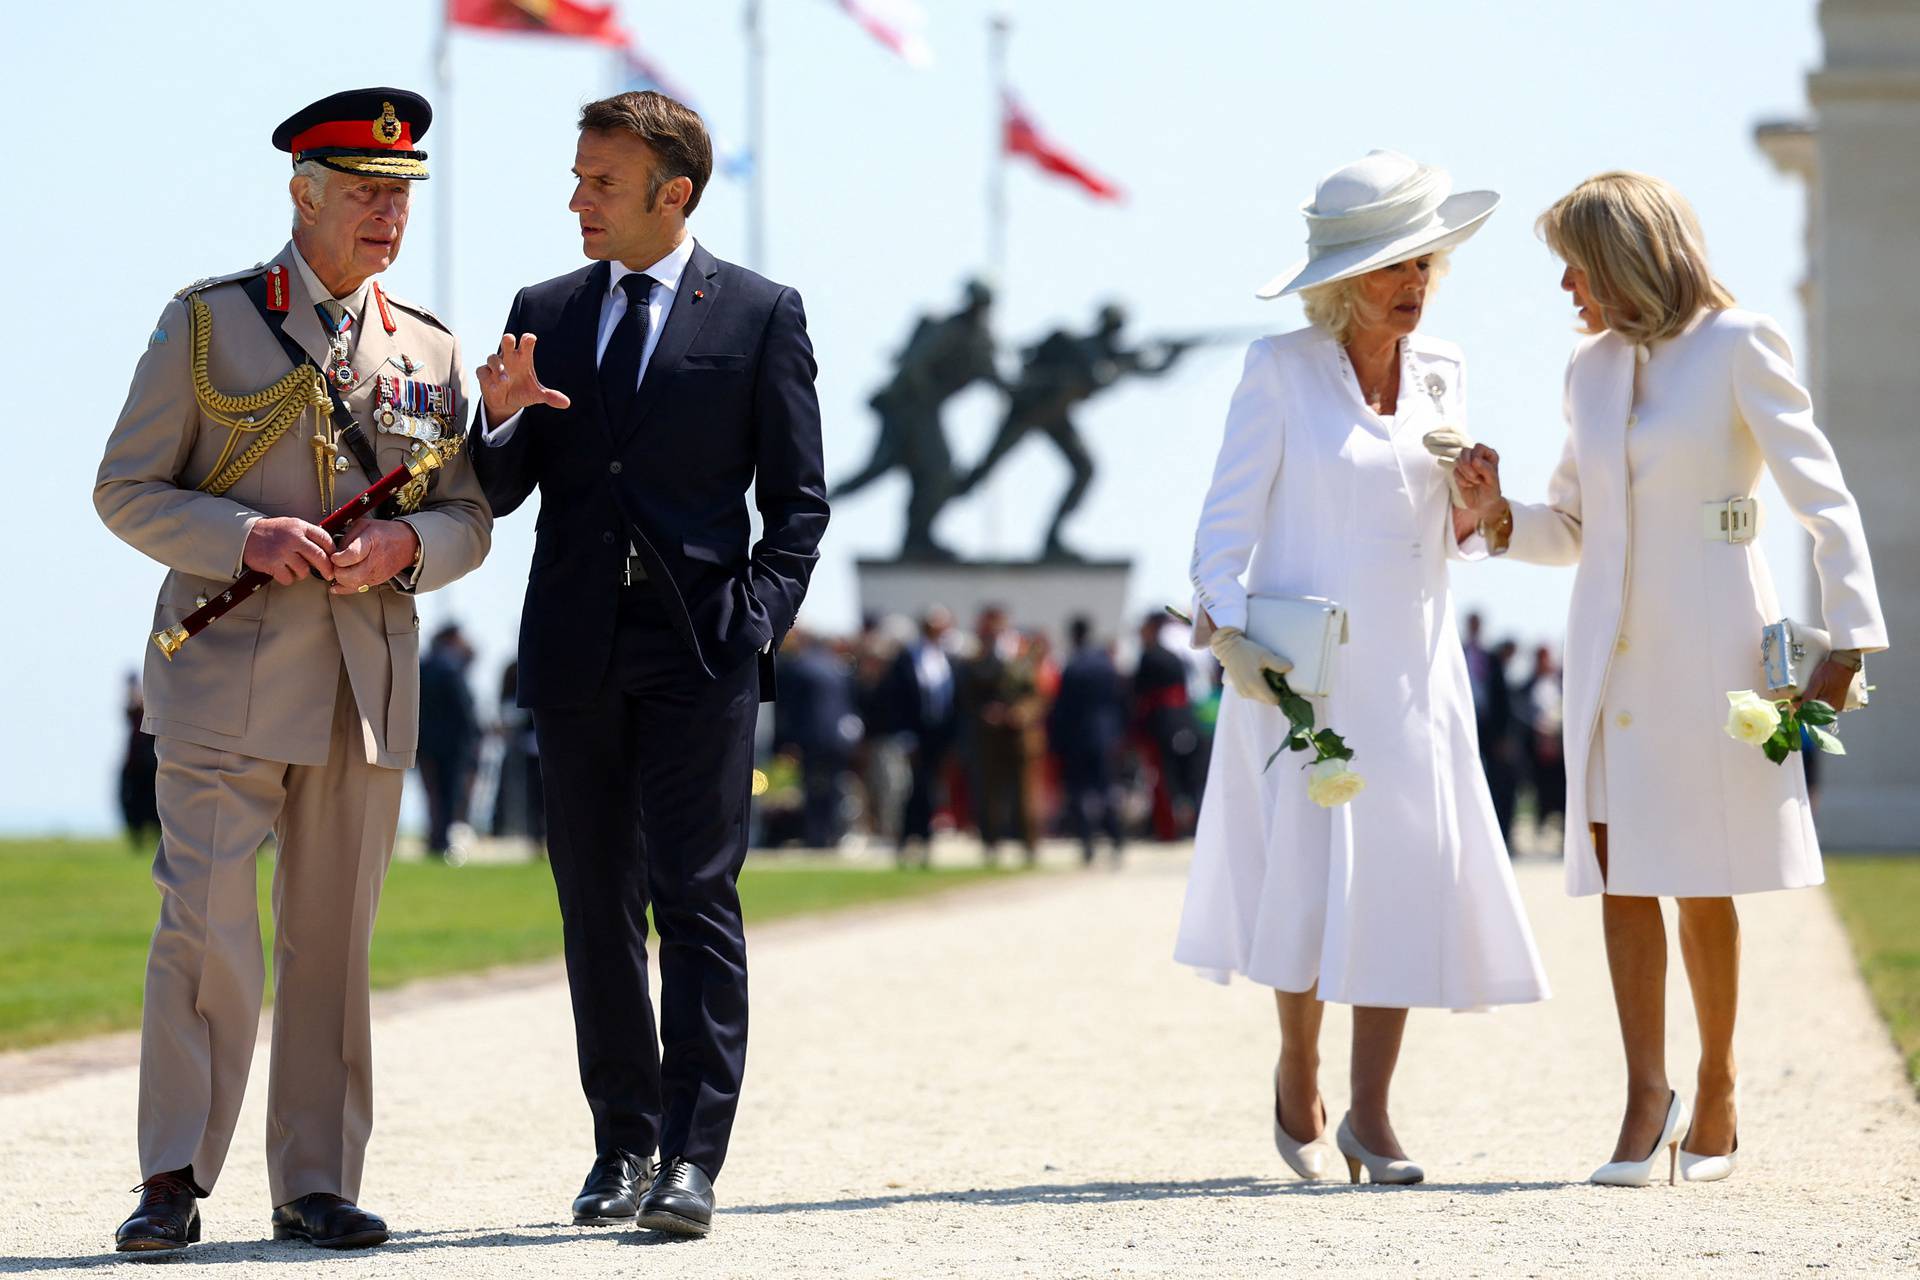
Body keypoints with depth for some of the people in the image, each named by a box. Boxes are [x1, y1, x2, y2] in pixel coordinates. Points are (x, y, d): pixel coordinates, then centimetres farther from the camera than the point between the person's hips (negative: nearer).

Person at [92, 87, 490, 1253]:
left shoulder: (428, 352, 12)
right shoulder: (207, 324, 2)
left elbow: (468, 520, 14)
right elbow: (128, 490, 1)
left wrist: (403, 547, -9)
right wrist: (245, 538, -16)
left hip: (368, 680, 4)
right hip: (229, 675, -4)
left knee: (334, 939, 6)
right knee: (208, 928, -10)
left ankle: (317, 1186, 12)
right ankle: (175, 1186, -5)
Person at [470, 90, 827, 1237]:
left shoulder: (761, 315, 2)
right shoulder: (546, 313, 12)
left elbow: (798, 499, 3)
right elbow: (501, 495, 12)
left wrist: (757, 621, -9)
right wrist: (501, 418, -9)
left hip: (701, 647, -4)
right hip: (577, 652, 4)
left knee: (696, 896, -8)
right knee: (598, 904, 7)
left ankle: (692, 1162, -10)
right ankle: (623, 1142, 15)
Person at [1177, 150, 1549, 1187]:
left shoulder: (1441, 373, 9)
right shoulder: (1282, 369, -4)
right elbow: (1228, 518, -5)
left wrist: (1477, 505, -6)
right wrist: (1227, 634, -16)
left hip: (1412, 665, 4)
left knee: (1409, 873, -4)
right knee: (1305, 874, -2)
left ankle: (1370, 1116, 0)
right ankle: (1296, 1078, 22)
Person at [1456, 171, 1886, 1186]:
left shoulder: (1737, 348, -6)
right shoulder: (1592, 368, 11)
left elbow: (1821, 498, -8)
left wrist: (1848, 639, -14)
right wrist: (1499, 516, -1)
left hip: (1709, 640, -5)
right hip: (1611, 646, 5)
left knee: (1700, 882, 2)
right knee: (1620, 870, -4)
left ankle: (1716, 1092, 15)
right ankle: (1647, 1096, -4)